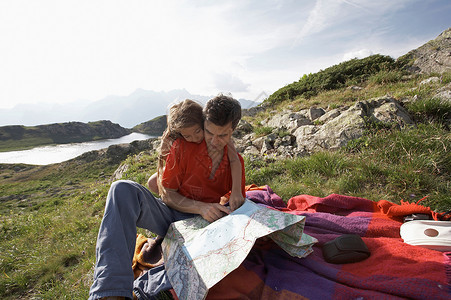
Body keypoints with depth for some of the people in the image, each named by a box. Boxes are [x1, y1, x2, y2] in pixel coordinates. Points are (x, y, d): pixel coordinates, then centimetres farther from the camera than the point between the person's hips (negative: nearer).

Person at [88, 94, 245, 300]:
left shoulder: (236, 162, 0)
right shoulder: (183, 147, -8)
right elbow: (167, 195, -5)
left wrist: (227, 212, -15)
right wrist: (200, 208, -20)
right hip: (171, 214, 0)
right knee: (124, 190, -27)